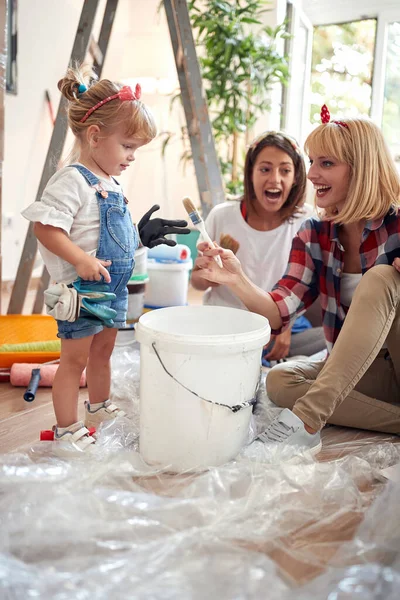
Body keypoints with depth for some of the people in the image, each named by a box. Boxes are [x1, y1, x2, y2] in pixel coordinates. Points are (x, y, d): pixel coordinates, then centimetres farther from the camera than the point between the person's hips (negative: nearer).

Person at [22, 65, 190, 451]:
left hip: (113, 287, 9)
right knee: (75, 359, 2)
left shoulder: (111, 183, 12)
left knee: (102, 352, 22)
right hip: (82, 289, -9)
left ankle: (100, 409, 39)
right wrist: (82, 261, -31)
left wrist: (142, 236, 13)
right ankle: (67, 430, 14)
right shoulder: (72, 180, -17)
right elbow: (46, 227, -25)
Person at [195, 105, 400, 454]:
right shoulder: (314, 235, 0)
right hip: (354, 371, 4)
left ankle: (307, 418, -32)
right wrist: (237, 281, -27)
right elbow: (280, 312, -9)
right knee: (279, 381, -22)